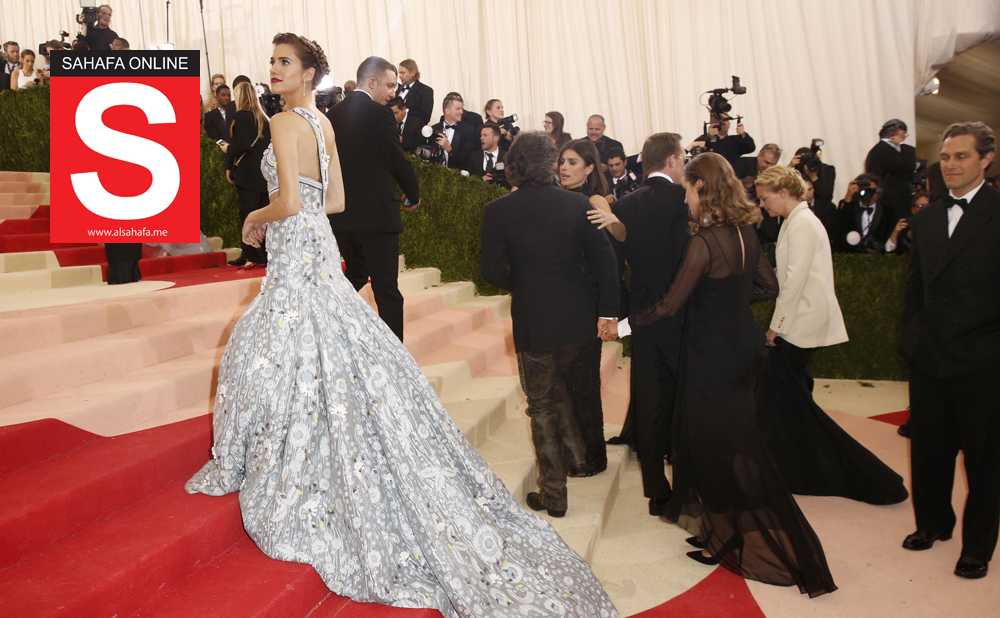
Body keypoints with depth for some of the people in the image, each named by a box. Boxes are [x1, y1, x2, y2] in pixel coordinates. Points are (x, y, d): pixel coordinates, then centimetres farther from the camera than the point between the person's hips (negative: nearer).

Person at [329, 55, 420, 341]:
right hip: (376, 215, -7)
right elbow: (398, 160, -9)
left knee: (355, 276, 25)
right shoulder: (380, 115, -13)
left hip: (340, 215, 7)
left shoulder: (333, 114, 7)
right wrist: (413, 195, 8)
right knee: (386, 289, 0)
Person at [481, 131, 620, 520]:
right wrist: (607, 310, -1)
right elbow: (604, 258, -7)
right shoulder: (577, 203, -4)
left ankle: (553, 494, 20)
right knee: (561, 389, 29)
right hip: (579, 320, 3)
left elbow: (492, 272, -10)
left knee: (542, 406, 12)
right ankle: (574, 453, 38)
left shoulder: (498, 211, -10)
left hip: (534, 322, -3)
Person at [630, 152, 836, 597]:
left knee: (718, 444, 7)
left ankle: (735, 537, 20)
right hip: (743, 347, 8)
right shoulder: (745, 231, 2)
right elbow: (768, 285, 11)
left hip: (714, 356, -8)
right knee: (737, 440, 20)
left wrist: (627, 323, -7)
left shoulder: (704, 241, -22)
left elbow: (670, 305, -18)